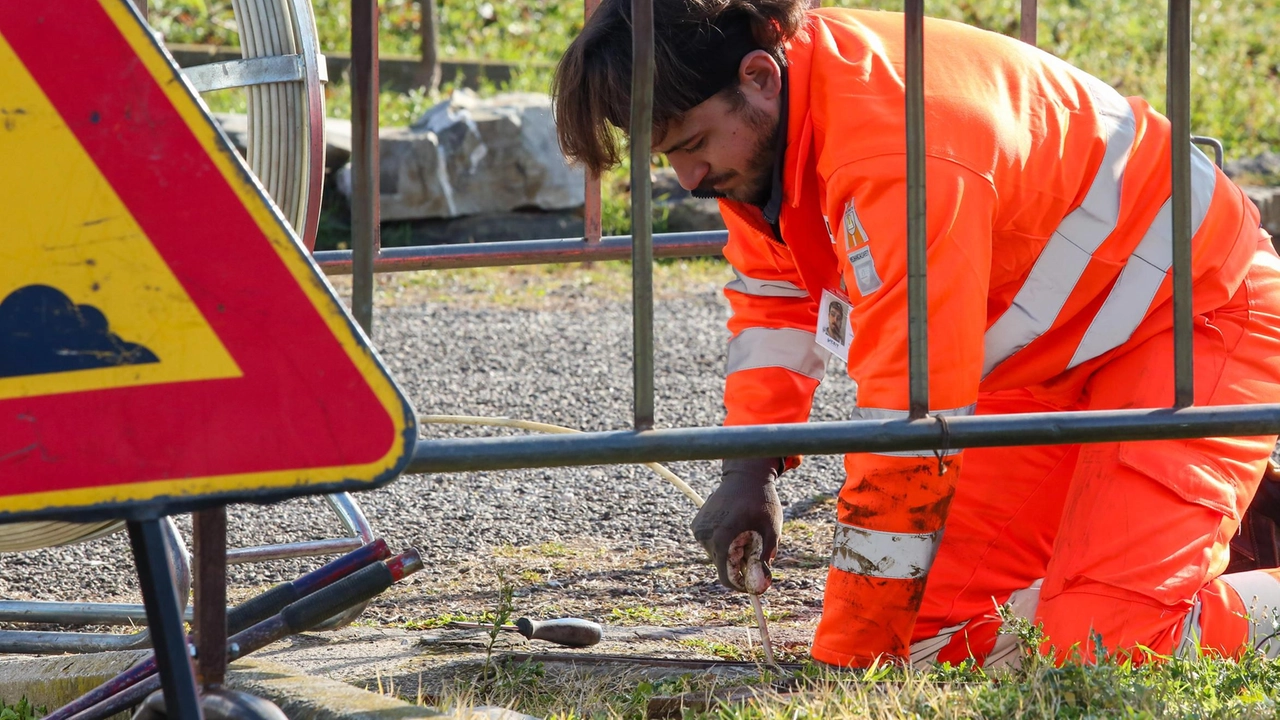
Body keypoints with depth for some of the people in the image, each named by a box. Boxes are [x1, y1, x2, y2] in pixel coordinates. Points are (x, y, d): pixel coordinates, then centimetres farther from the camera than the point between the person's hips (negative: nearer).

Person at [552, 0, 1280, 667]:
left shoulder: (900, 156, -36)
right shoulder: (755, 116, -8)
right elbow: (772, 296, 13)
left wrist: (844, 665, -28)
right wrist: (751, 468, -1)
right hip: (1050, 351, 9)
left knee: (1096, 651, -25)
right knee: (940, 638, 0)